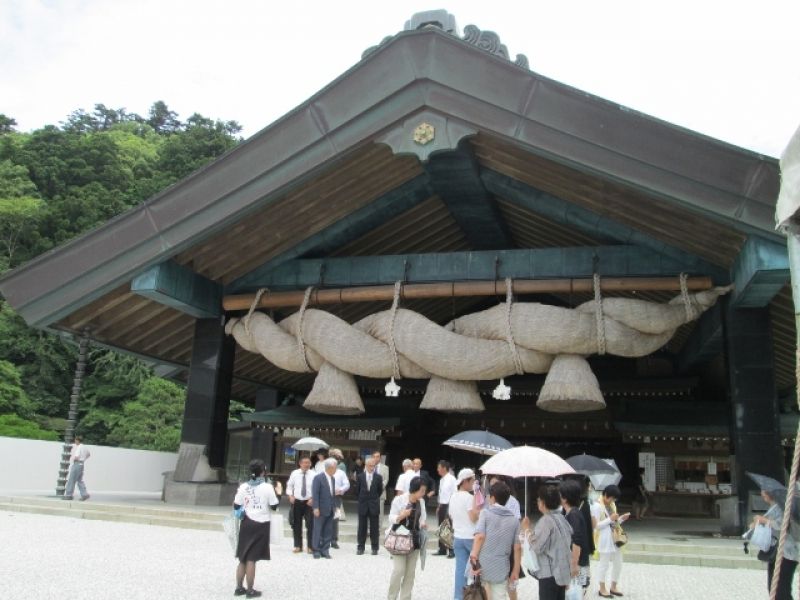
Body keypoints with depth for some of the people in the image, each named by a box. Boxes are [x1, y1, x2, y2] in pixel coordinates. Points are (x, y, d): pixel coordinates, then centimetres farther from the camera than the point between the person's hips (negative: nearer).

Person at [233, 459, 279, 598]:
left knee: (243, 558, 15)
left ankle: (239, 588, 22)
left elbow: (236, 506, 2)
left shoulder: (243, 487, -1)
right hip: (261, 525, -4)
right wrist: (277, 493, 8)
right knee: (252, 559, 1)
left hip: (247, 524, 4)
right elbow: (274, 507, -6)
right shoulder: (267, 487, -11)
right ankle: (250, 590, 9)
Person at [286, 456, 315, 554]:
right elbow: (289, 485, 9)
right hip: (297, 501, 2)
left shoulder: (313, 475, -6)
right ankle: (298, 546, 24)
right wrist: (290, 496, -5)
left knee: (310, 525, -2)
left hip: (309, 502, -2)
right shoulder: (294, 473, -1)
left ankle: (310, 546, 9)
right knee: (296, 525, 10)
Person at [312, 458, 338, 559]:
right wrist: (315, 508, -19)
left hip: (330, 509, 7)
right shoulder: (318, 477, -12)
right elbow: (315, 493, -15)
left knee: (328, 531, 8)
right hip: (321, 509, -7)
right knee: (318, 530, 3)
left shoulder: (332, 478, 11)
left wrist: (334, 506, 10)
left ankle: (325, 550, 15)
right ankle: (317, 550, 12)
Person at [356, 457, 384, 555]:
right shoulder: (360, 476, -1)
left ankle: (374, 548, 12)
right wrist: (361, 499, 8)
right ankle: (360, 547, 14)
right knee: (362, 527, 7)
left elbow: (380, 490, 7)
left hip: (374, 505, 0)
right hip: (363, 505, 1)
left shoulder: (378, 477, -3)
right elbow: (357, 491, 8)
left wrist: (375, 498, 10)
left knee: (374, 528, 5)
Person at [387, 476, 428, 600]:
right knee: (399, 570, -9)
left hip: (414, 540, 5)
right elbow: (391, 518, -9)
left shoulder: (421, 502, 2)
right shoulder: (399, 499, -12)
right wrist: (401, 516, -27)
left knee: (410, 572, 8)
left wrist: (423, 525, -7)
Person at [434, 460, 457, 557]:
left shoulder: (451, 479, -13)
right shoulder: (441, 480, 11)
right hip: (442, 505, 8)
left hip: (448, 506, -8)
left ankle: (451, 550, 6)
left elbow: (454, 494, -14)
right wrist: (439, 506, 14)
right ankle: (442, 549, 21)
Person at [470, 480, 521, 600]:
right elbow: (517, 548, 6)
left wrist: (473, 556, -13)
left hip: (481, 566, -2)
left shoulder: (485, 513, -2)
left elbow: (480, 536, -14)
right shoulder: (514, 520, 8)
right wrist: (515, 571, 11)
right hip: (501, 569, 2)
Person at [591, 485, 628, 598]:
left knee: (618, 563, 14)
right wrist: (610, 519, -22)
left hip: (615, 538, 8)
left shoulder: (612, 505, 11)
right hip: (604, 540, -8)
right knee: (604, 564, 3)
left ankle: (613, 587, 29)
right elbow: (596, 526, -17)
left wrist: (621, 519, -2)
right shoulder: (597, 506, -15)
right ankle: (602, 589, 17)